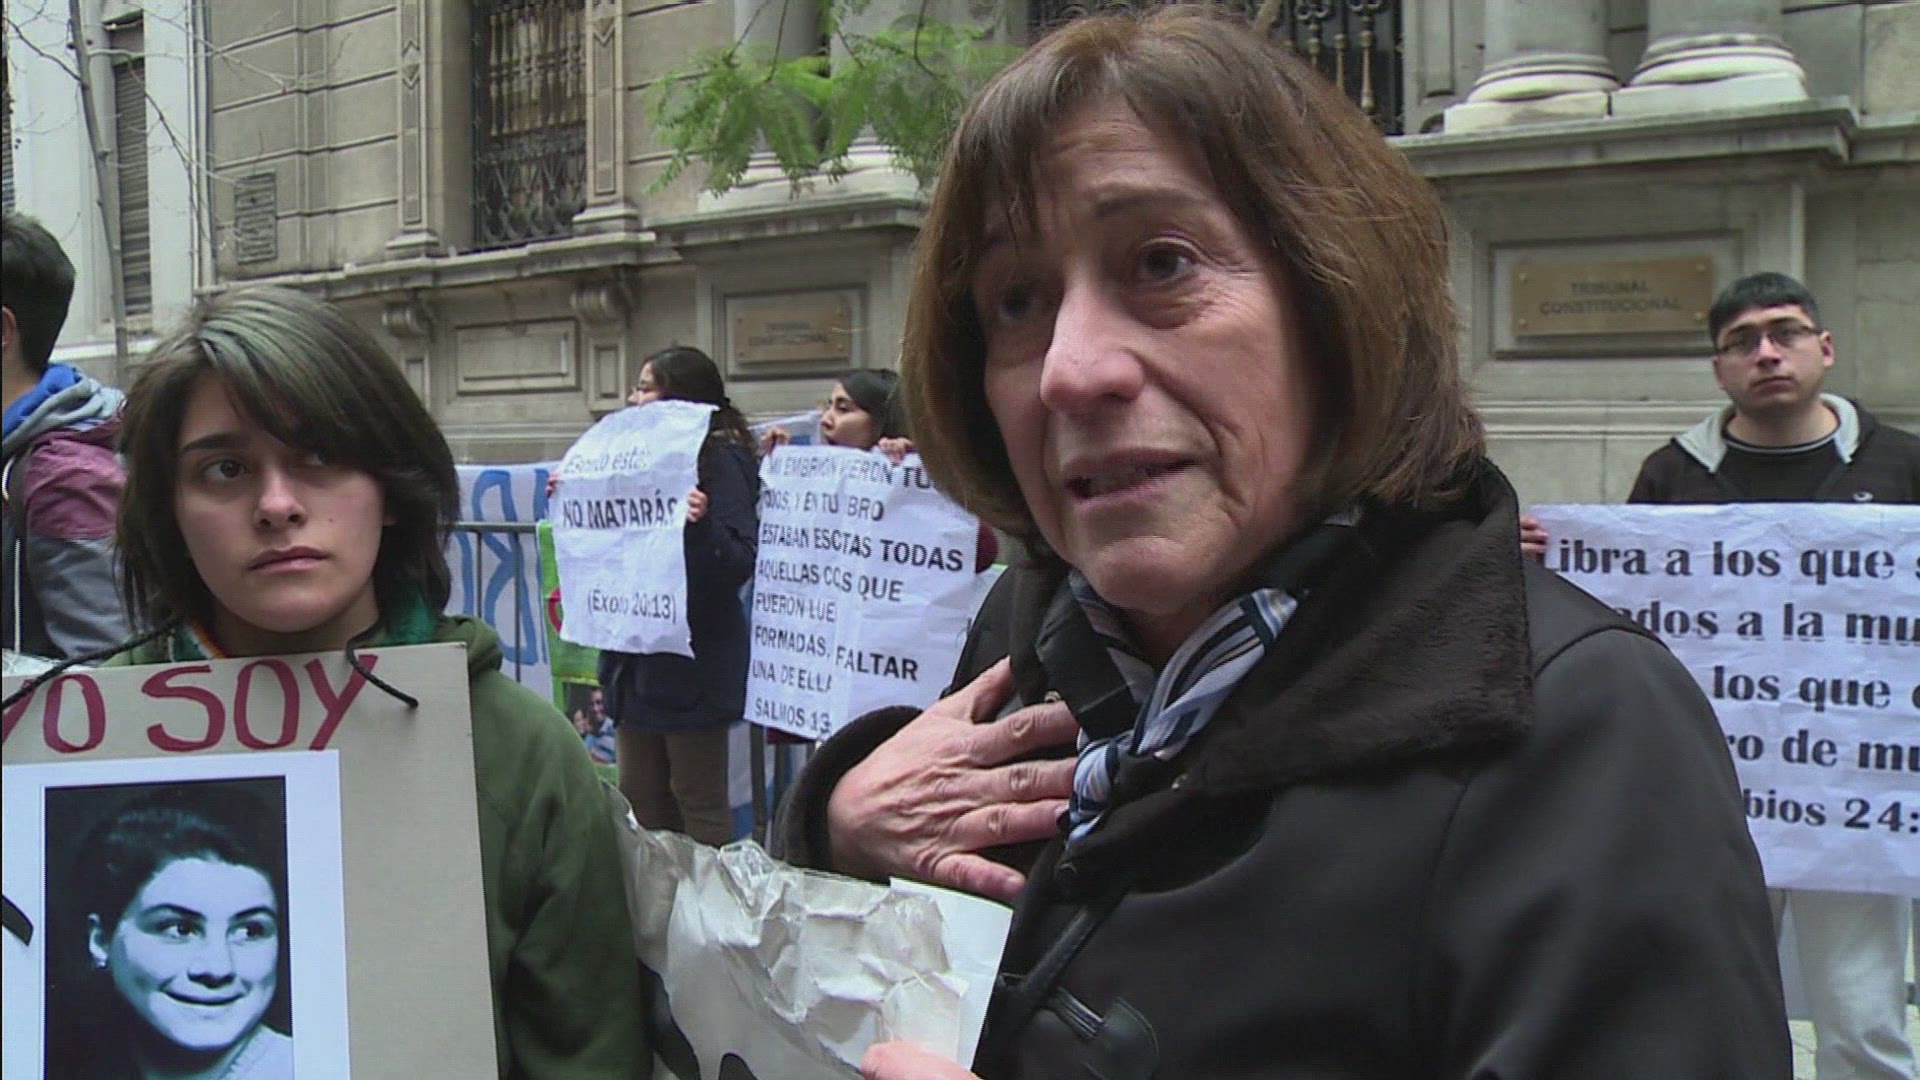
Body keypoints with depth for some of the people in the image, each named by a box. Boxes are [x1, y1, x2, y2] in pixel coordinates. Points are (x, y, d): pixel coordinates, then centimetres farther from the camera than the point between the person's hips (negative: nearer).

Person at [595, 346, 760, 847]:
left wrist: (701, 525, -38)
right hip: (638, 661, 9)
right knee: (639, 800, 17)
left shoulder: (720, 464, -12)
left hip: (693, 664, -9)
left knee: (699, 804, 2)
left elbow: (740, 563, -21)